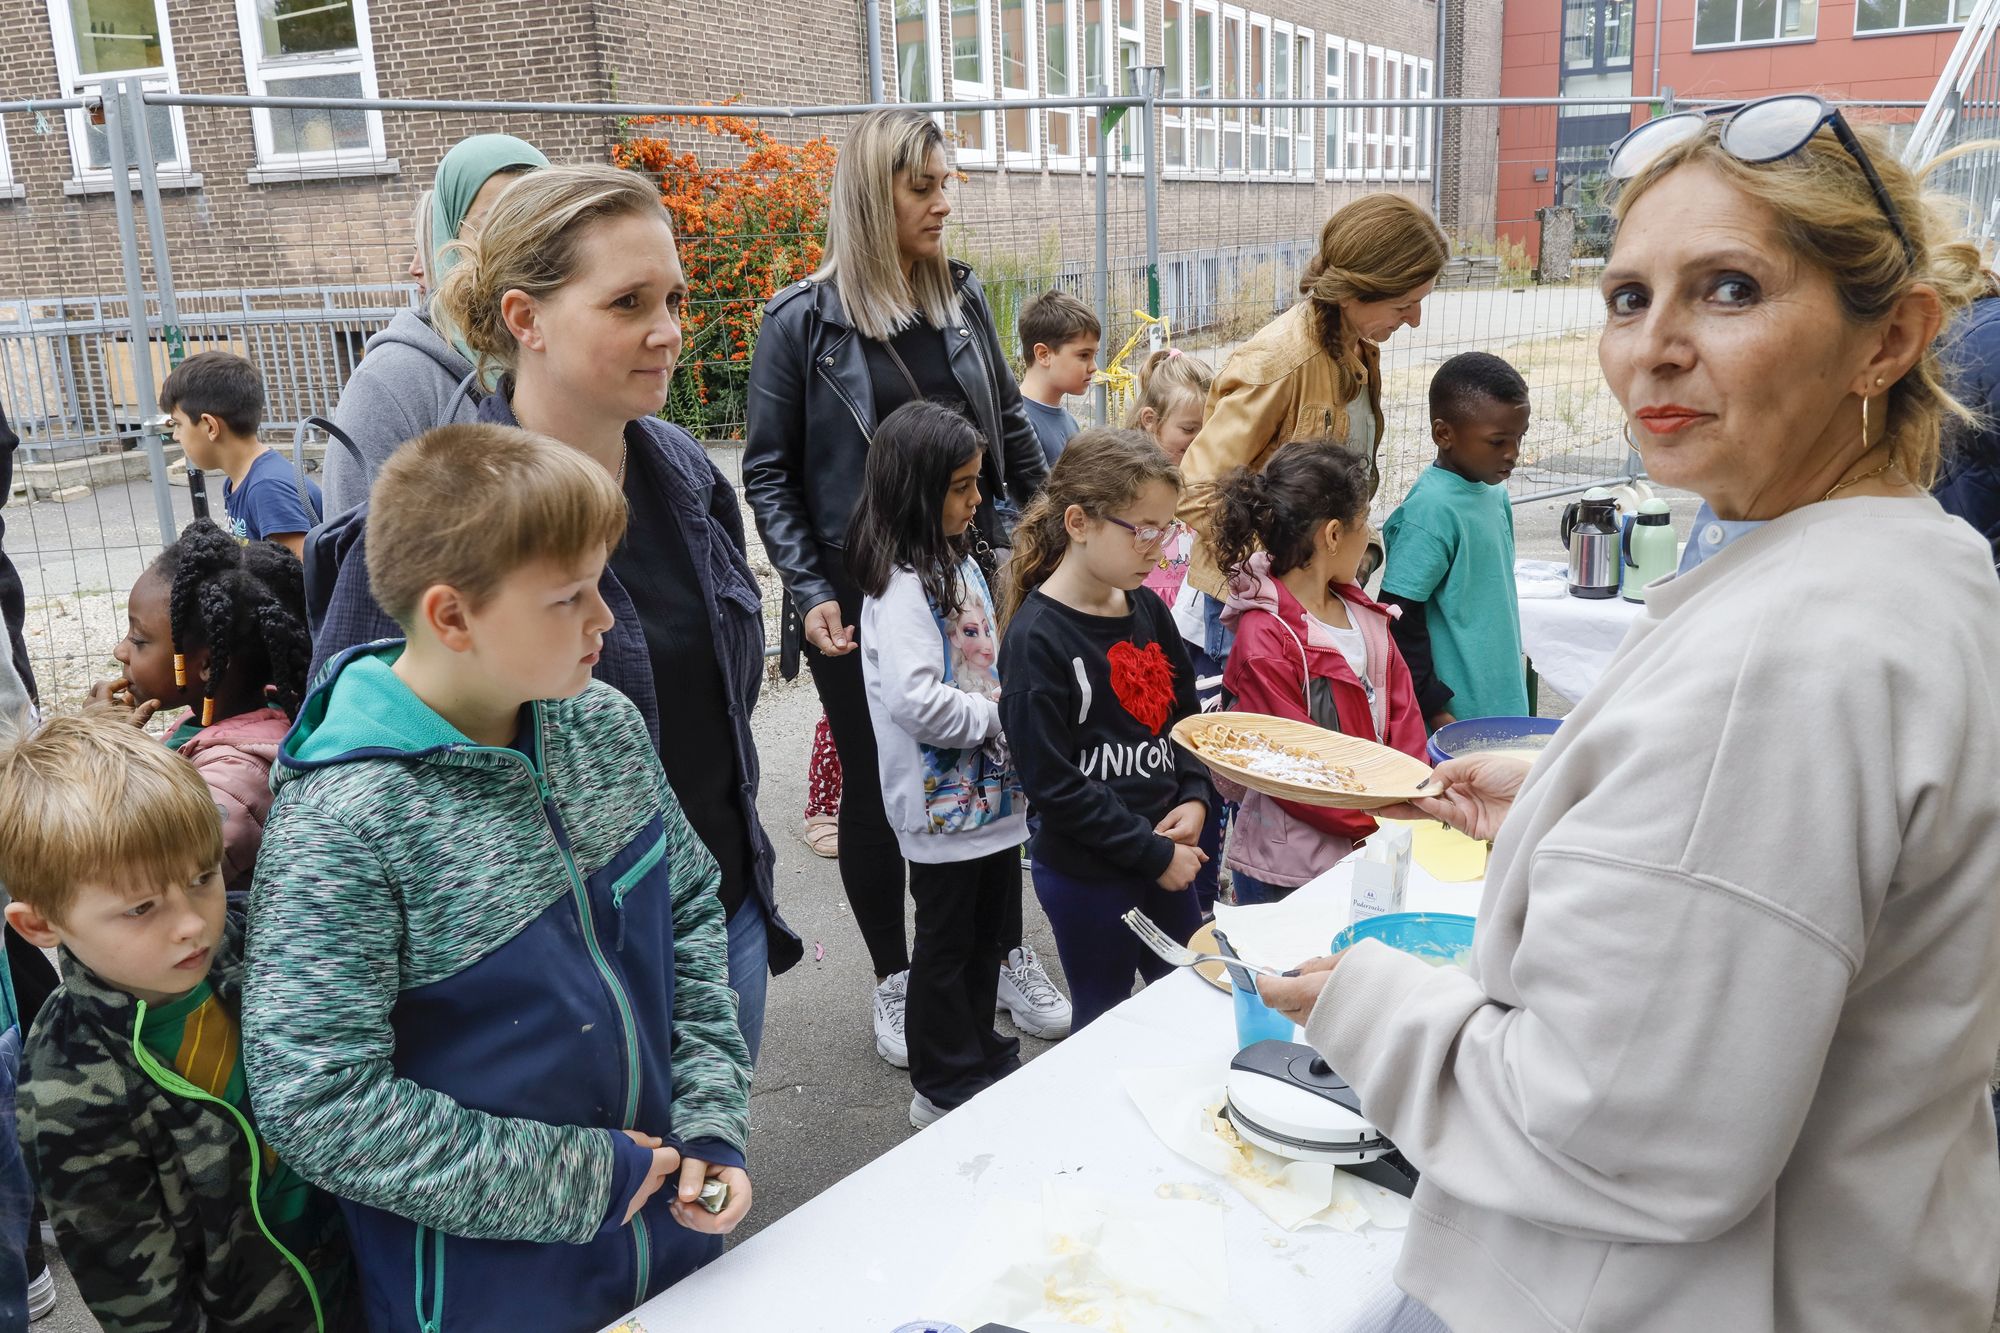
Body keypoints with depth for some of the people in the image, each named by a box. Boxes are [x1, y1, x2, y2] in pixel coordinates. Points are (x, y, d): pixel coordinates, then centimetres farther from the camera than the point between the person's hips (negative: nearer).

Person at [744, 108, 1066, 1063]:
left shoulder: (962, 299, 5)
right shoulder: (803, 320, -7)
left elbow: (1010, 429, 13)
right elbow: (768, 469, -5)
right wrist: (810, 594, -13)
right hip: (858, 595, -3)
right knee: (873, 781, 10)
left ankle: (1006, 956, 29)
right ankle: (893, 979, 27)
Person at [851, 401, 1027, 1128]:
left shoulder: (960, 562, 8)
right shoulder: (901, 585, -21)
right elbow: (914, 699, -30)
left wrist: (1008, 708, 2)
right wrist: (997, 719, -19)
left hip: (990, 789, 9)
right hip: (942, 801, -9)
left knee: (992, 928, 21)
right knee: (947, 941, 7)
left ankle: (980, 1051, 40)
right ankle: (942, 1087, 24)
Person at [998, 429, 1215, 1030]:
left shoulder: (1148, 610, 4)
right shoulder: (1037, 637, -18)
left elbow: (1185, 715, 14)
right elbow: (1052, 781, -19)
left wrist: (1195, 799, -4)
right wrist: (1154, 854, -16)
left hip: (1166, 857, 7)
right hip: (1087, 875, -7)